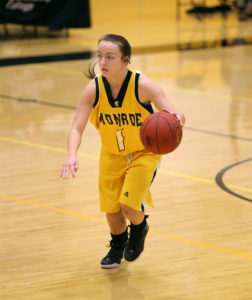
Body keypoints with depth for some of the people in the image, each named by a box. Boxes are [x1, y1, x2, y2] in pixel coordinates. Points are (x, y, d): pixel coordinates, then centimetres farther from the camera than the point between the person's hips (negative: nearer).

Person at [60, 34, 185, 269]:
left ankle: (139, 229, 22)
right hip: (111, 154, 3)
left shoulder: (142, 85, -28)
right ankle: (118, 246, 42)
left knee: (128, 205, -17)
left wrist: (176, 118, -55)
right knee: (111, 210, 7)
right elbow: (77, 128, -22)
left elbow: (173, 113, -29)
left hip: (143, 152, -3)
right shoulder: (93, 89, -21)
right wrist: (72, 155, -42)